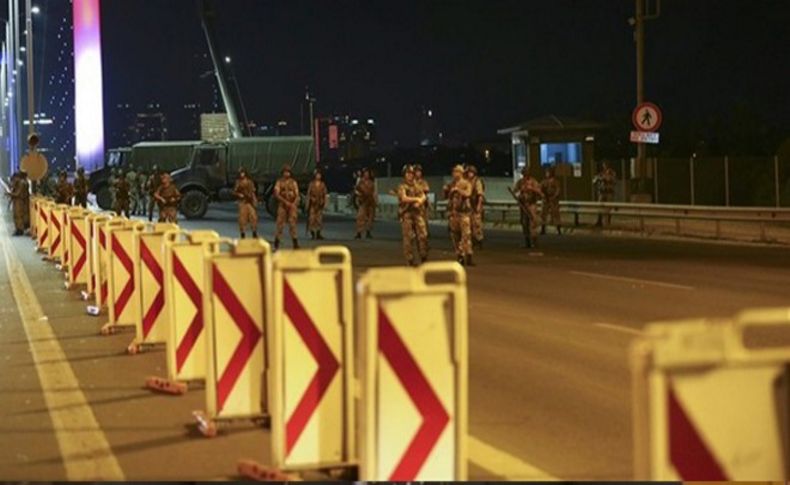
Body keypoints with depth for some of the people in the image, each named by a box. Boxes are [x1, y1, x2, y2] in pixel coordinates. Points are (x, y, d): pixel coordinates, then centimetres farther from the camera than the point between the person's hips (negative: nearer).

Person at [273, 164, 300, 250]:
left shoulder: (293, 182, 9)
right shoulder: (279, 182, 4)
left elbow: (297, 195, 5)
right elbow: (276, 194, -7)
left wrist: (294, 204, -12)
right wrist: (285, 202, -16)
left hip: (292, 205, 1)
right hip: (282, 205, -1)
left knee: (292, 223, -2)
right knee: (280, 223, -2)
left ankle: (295, 243, -1)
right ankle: (276, 242, 5)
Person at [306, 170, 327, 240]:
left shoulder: (323, 185, 6)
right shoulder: (312, 184, 1)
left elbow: (325, 195, 6)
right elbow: (308, 194, 2)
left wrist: (325, 203, 0)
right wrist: (308, 203, -3)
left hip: (320, 203, 2)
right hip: (313, 203, -2)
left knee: (319, 218, 1)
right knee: (312, 218, -5)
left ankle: (318, 234, 5)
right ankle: (312, 234, 0)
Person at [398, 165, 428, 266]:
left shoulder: (417, 185, 16)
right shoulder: (402, 186, -2)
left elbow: (423, 196, 7)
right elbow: (404, 198, -16)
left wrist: (419, 202, -13)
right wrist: (416, 199, -9)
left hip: (418, 213, 5)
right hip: (406, 214, -5)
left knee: (423, 235, 0)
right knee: (409, 238, -3)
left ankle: (424, 258, 10)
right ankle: (410, 260, 1)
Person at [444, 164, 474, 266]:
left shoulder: (466, 184, 3)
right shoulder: (451, 185, 16)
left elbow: (467, 194, -14)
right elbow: (446, 197, 22)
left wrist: (458, 189, -17)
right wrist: (446, 191, 4)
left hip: (464, 212, -5)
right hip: (453, 212, 5)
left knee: (466, 234, -12)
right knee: (455, 235, 5)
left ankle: (468, 257, -15)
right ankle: (460, 257, 11)